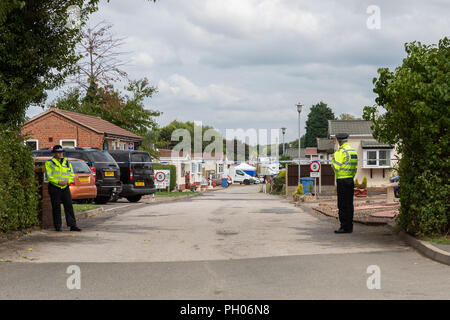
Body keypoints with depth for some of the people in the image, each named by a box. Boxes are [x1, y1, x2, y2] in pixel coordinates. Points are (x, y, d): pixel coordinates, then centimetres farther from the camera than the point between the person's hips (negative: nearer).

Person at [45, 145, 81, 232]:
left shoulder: (67, 163, 13)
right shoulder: (49, 163, 2)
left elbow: (72, 175, 10)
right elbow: (49, 176, -7)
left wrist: (67, 181, -11)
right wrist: (58, 182, -20)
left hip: (65, 187, 3)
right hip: (54, 188, -3)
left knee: (69, 206, -2)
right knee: (56, 207, -1)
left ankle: (72, 225, -2)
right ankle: (57, 226, 6)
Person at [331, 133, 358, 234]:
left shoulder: (341, 152, -14)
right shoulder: (353, 151, 12)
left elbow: (336, 167, -18)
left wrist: (333, 159, 0)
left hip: (342, 180, -8)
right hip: (351, 180, 8)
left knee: (343, 205, -7)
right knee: (349, 204, 10)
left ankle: (344, 227, -8)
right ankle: (349, 227, 13)